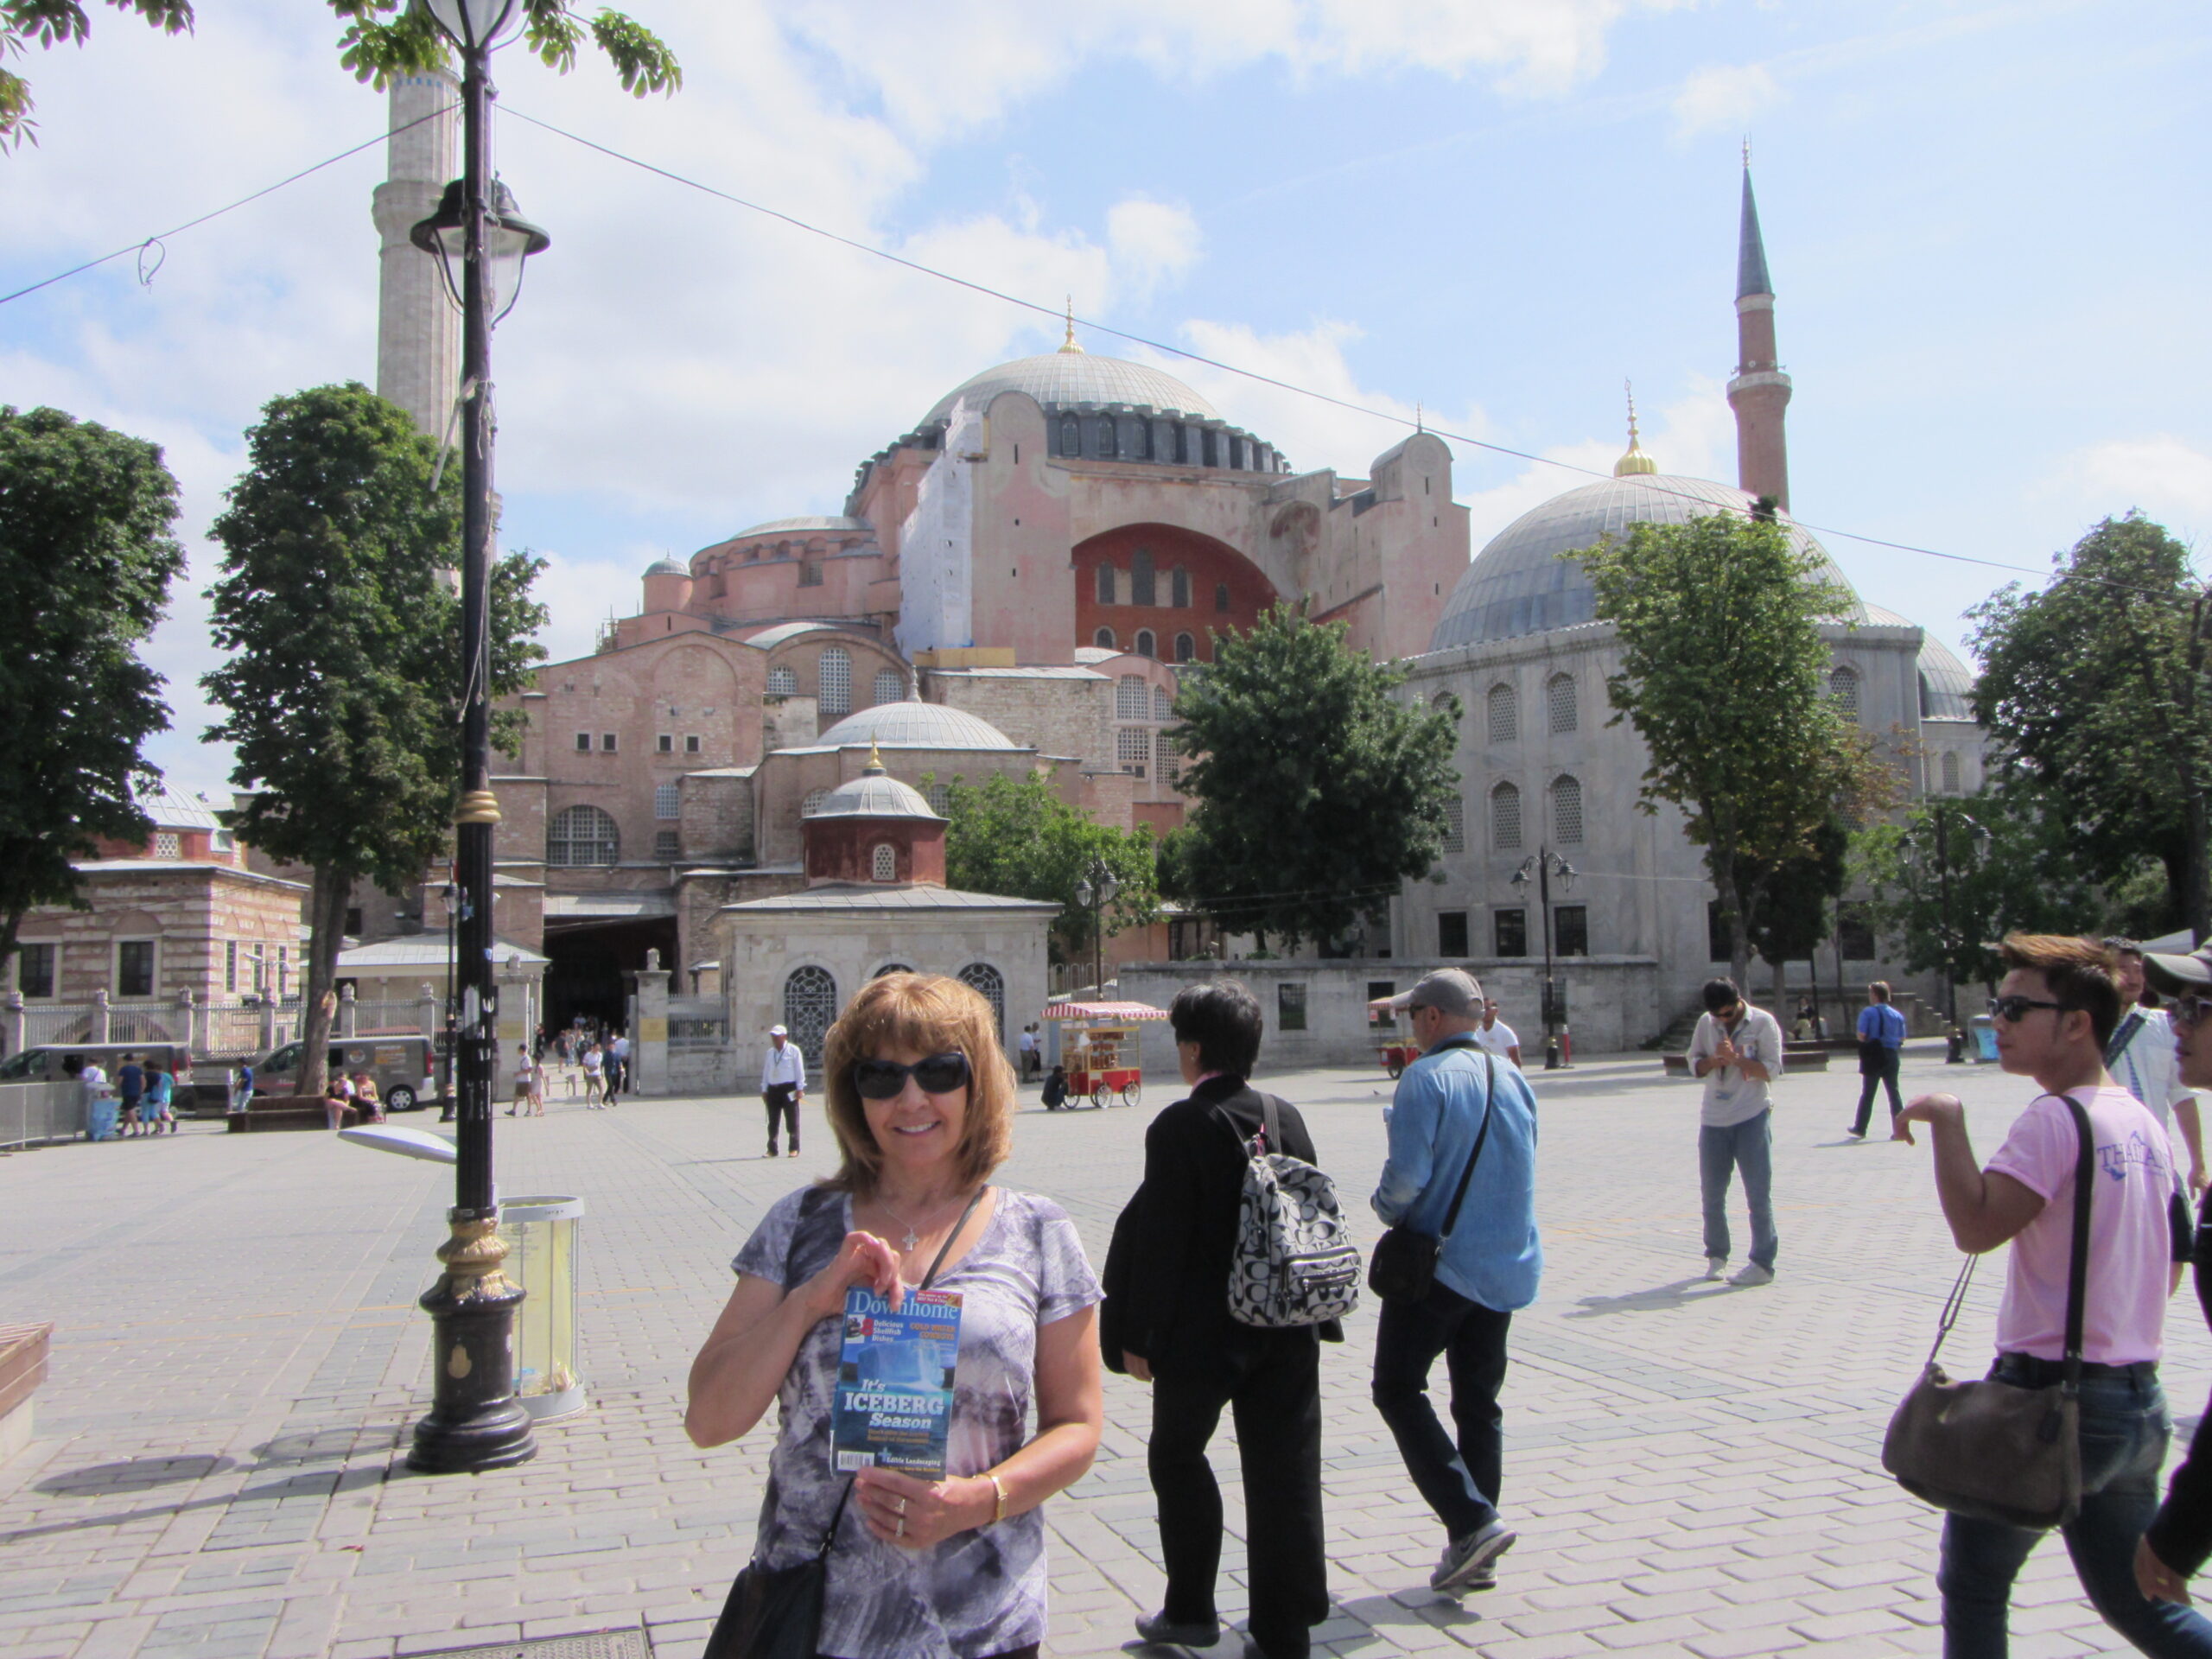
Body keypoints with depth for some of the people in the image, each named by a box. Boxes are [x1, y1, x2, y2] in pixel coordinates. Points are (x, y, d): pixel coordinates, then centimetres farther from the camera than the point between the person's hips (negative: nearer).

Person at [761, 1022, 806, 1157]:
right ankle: (772, 1150, 14)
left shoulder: (793, 1050, -1)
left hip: (789, 1089, -5)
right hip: (773, 1089, 5)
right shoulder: (770, 1053, 14)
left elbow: (799, 1070, -2)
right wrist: (764, 1090, 11)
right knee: (772, 1122, 7)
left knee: (792, 1121, -1)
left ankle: (794, 1149, 5)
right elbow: (766, 1072, 17)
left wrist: (800, 1089, -7)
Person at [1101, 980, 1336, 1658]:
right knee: (1283, 1471, 9)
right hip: (1286, 1329, 5)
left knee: (1177, 1455, 17)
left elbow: (1156, 1237, -15)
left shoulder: (1179, 1126, -15)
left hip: (1203, 1333, -5)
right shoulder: (1286, 1117, 2)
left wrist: (1135, 1335, -8)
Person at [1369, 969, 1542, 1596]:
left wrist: (1388, 1208, 0)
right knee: (1479, 1403, 14)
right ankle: (1474, 1556, 17)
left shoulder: (1427, 1077, -15)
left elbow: (1407, 1176, -20)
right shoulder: (1514, 1079, 7)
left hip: (1440, 1262, -7)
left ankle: (1472, 1522, -6)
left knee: (1398, 1390, 6)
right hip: (1509, 1266, 7)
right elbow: (1521, 1171, 15)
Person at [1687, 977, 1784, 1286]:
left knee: (1758, 1193, -2)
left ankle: (1763, 1263, 4)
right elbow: (1695, 1063, 10)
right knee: (1711, 1191, 10)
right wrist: (1713, 1061, -11)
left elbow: (1772, 1070, -11)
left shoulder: (1763, 1022, -6)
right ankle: (1716, 1255, 26)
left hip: (1752, 1118, -4)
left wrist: (1735, 1058, -22)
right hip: (1714, 1119, 4)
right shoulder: (1705, 1022, 6)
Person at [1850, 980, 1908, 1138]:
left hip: (1873, 1056, -3)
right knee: (1894, 1093, 8)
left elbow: (1861, 1036, -15)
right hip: (1891, 1055, 3)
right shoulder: (1897, 1015, 5)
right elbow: (1902, 1039, 5)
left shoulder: (1867, 1012, -9)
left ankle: (1860, 1129, 13)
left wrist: (1868, 1042, 5)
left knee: (1867, 1094, 6)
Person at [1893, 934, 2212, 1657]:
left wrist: (1945, 1117, -23)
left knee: (1973, 1589, 9)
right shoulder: (2143, 1122, 8)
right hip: (2139, 1401, 8)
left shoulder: (2056, 1119, -18)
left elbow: (1976, 1226, -30)